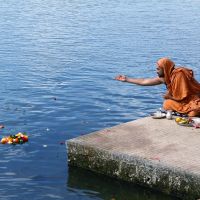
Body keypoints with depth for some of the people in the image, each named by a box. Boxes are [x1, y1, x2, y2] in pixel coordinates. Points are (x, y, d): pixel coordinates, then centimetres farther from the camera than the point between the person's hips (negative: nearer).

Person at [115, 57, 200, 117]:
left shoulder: (179, 75, -22)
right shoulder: (166, 76, 2)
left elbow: (181, 97, -21)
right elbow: (145, 81, 9)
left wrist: (167, 96, -3)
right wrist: (126, 79, 12)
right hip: (187, 100, 8)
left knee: (167, 103, -15)